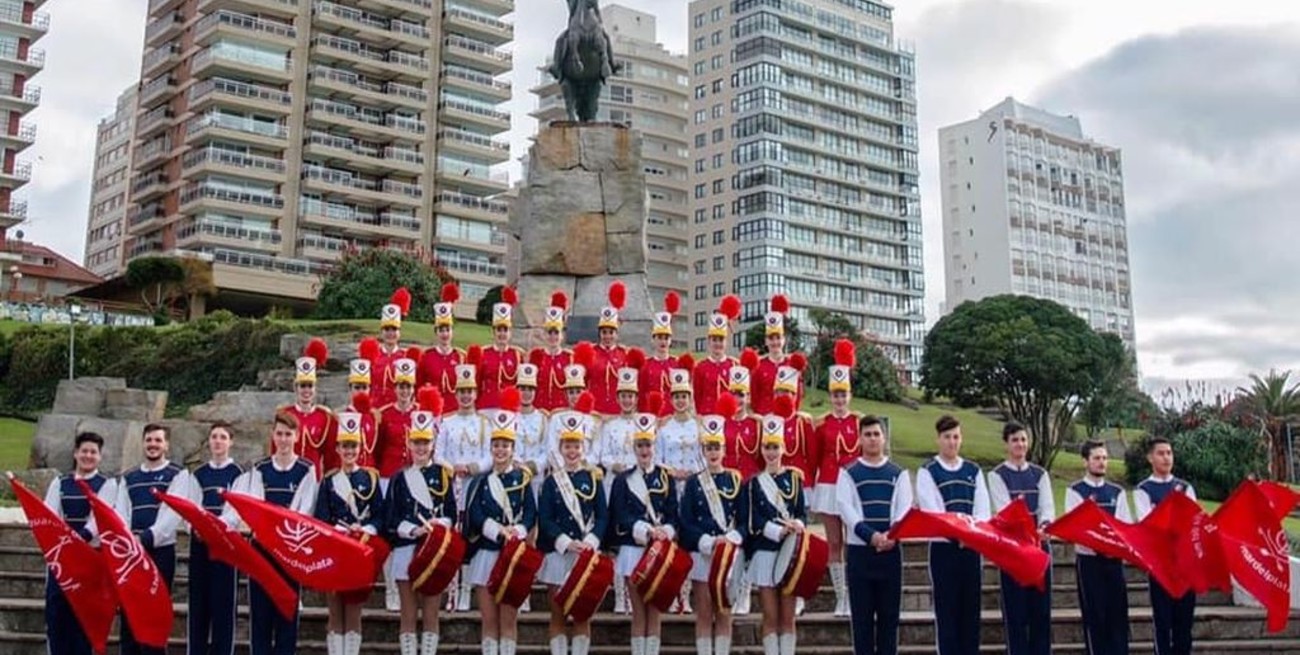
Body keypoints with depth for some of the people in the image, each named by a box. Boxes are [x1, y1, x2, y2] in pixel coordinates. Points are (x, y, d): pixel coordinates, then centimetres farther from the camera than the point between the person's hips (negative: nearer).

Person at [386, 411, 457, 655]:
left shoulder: (443, 474, 7)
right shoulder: (400, 478, 8)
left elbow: (451, 513, 4)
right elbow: (392, 518, 1)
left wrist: (439, 524, -17)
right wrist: (414, 530, -16)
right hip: (406, 548, 0)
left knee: (431, 613, 3)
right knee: (408, 614, 3)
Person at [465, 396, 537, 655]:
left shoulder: (523, 479, 5)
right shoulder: (480, 481, 9)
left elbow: (530, 514, -3)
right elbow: (474, 514, -5)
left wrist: (517, 532, -22)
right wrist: (499, 530, -20)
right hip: (485, 553, 1)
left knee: (509, 618, 0)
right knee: (489, 619, 5)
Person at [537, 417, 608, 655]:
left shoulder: (593, 478, 8)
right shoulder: (551, 481, 6)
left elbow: (603, 516, 3)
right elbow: (544, 519, -2)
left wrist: (590, 541, -14)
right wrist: (566, 542, -16)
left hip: (586, 552, 0)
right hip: (557, 553, 0)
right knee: (558, 614, 3)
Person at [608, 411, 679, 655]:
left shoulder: (665, 478, 9)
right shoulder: (623, 480, 6)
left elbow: (673, 514, 3)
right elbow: (620, 516, -5)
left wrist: (665, 532, -18)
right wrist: (645, 529, -21)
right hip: (633, 550, -1)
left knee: (654, 610, 3)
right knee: (638, 611, 2)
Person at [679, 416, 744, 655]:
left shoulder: (736, 480, 6)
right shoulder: (693, 483, 3)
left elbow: (744, 518, 3)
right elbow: (686, 523, -2)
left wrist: (730, 539, -16)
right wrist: (709, 542, -16)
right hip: (701, 553, -1)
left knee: (724, 613, 6)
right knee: (704, 614, 3)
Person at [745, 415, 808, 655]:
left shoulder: (794, 477, 9)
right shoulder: (753, 483, 6)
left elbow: (802, 512, 4)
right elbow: (753, 520, -3)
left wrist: (796, 525, -19)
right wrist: (779, 531, -19)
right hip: (764, 552, -1)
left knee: (787, 616, 4)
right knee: (770, 617, 1)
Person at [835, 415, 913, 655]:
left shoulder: (899, 473, 9)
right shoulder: (848, 473, 4)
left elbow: (905, 508, 0)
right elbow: (845, 508, -6)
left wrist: (892, 534, -19)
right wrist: (871, 535, -20)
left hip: (891, 551, 1)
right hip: (859, 550, -1)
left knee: (889, 613, 5)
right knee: (862, 613, 2)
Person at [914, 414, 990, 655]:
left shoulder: (974, 471, 10)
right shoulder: (927, 472, -1)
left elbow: (983, 510, 2)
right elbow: (932, 512, -11)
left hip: (971, 548, 4)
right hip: (944, 548, -4)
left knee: (971, 612, 8)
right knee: (947, 612, 1)